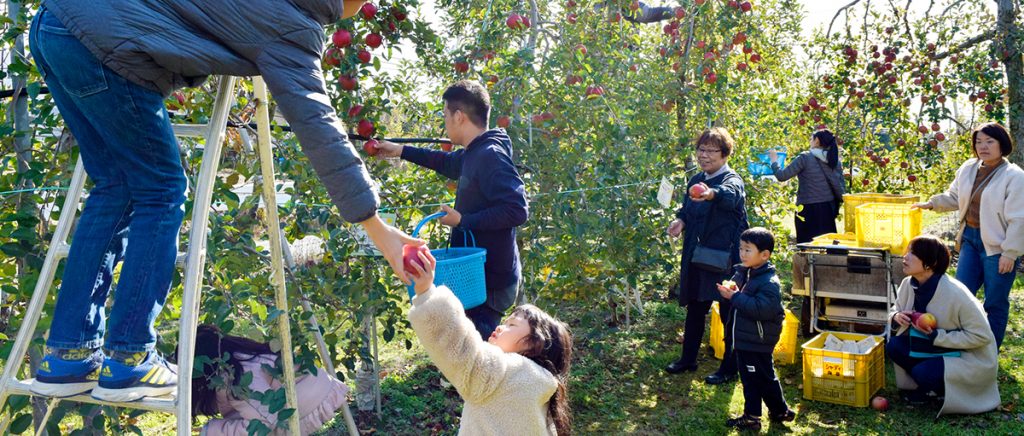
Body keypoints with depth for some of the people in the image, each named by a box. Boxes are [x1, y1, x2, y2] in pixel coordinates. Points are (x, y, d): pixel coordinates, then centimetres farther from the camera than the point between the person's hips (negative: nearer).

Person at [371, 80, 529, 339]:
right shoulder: (474, 154, 10)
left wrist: (463, 220, -20)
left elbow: (517, 210, -26)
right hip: (477, 275, 10)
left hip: (489, 281, -10)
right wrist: (402, 151, 36)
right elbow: (449, 163, 33)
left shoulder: (491, 155, -19)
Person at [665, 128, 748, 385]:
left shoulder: (732, 181, -15)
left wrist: (711, 194, -62)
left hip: (725, 256, -7)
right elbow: (687, 210, 20)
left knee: (728, 312, 3)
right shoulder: (696, 181, 8)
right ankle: (688, 359, 33)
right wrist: (680, 221, -4)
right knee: (694, 308, 18)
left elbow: (729, 194, -39)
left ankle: (729, 369, 17)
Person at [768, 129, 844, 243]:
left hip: (808, 209, -5)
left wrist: (774, 160, 7)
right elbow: (839, 188, 9)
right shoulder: (835, 161, 7)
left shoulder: (805, 158, -9)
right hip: (828, 209, 5)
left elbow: (781, 176, -8)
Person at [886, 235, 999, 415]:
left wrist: (936, 336, -28)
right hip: (936, 347, 7)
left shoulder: (955, 293, -29)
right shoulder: (909, 284, -9)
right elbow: (895, 310, 8)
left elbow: (981, 335, -24)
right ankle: (927, 385, 7)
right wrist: (897, 317, -17)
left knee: (923, 372, -28)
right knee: (894, 346, -13)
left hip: (971, 358, -7)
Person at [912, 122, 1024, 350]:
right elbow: (954, 197, 19)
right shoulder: (968, 169, 5)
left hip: (997, 246, -6)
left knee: (995, 303, 6)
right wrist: (932, 203, 4)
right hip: (971, 239, 6)